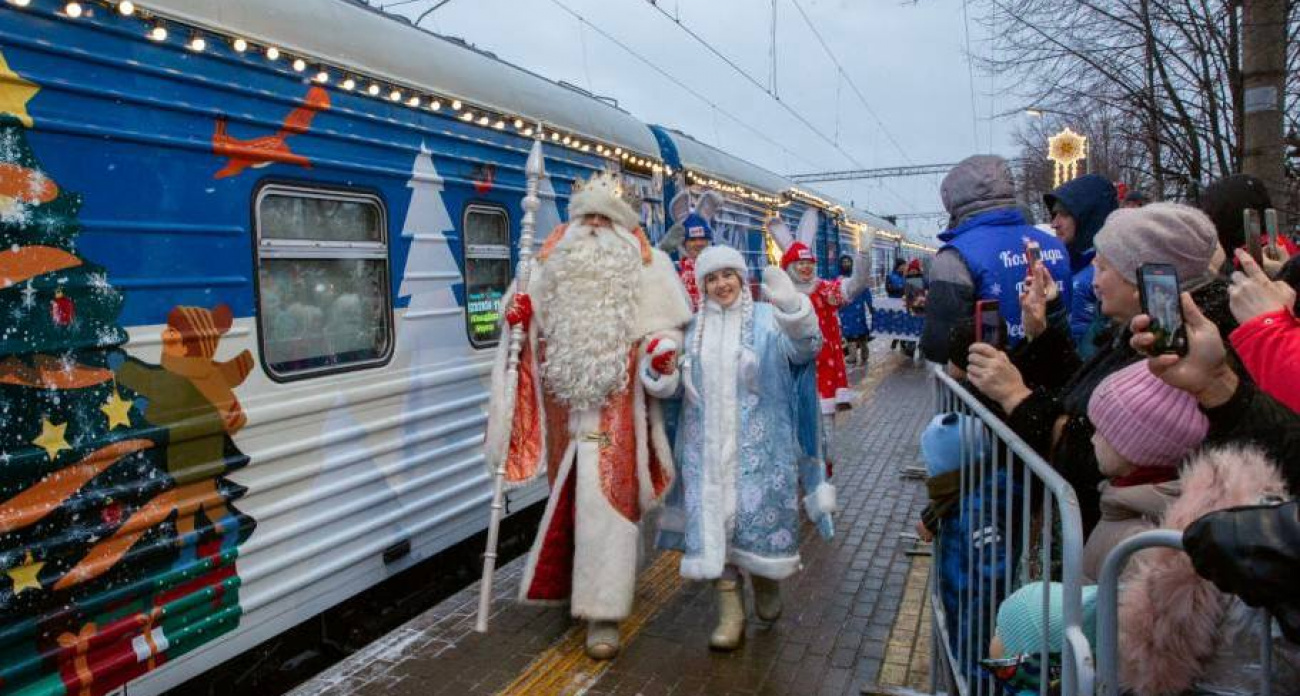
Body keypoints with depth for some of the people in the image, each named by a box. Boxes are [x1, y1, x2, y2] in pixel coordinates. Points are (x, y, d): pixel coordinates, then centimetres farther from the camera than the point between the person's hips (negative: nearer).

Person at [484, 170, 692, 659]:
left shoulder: (645, 267, 1)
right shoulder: (550, 263, 12)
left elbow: (667, 326, 1)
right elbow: (534, 328, 16)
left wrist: (661, 347, -20)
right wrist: (518, 315, -6)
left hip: (615, 406, -4)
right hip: (565, 403, 4)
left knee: (606, 501, -6)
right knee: (569, 498, 13)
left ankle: (603, 611, 2)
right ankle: (582, 582, 36)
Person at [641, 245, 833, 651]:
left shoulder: (767, 319, 2)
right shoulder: (692, 327, 11)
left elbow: (804, 349, -16)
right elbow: (673, 386, 12)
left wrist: (793, 309, -35)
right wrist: (660, 372, -12)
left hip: (758, 444, -2)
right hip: (707, 444, 3)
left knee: (759, 513, 2)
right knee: (713, 518, 1)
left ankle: (765, 580, 33)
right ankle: (730, 612, 11)